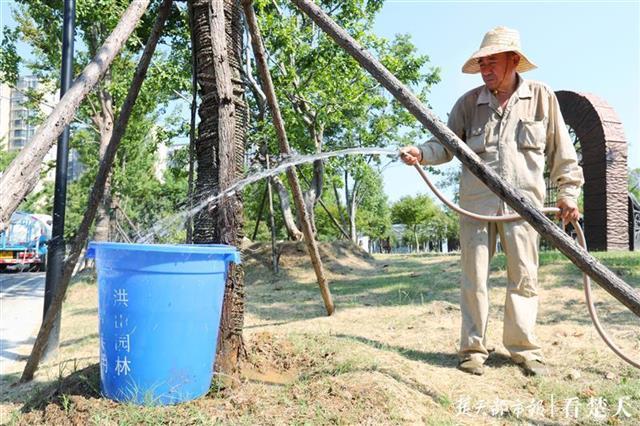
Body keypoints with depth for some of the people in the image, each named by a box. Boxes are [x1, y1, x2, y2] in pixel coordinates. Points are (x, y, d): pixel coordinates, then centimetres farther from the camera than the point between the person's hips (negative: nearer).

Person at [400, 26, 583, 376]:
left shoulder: (542, 97, 7)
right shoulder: (468, 103, 8)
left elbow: (561, 152, 10)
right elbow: (446, 143, 3)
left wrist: (568, 192, 6)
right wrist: (421, 153, -17)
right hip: (476, 200, 1)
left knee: (523, 277, 4)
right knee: (474, 277, 1)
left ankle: (524, 348, 17)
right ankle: (473, 349, 11)